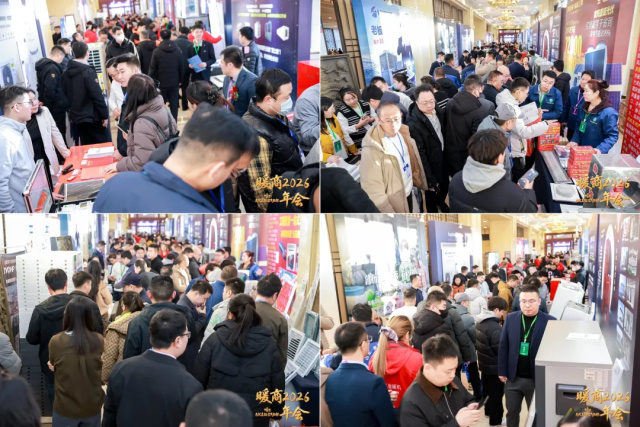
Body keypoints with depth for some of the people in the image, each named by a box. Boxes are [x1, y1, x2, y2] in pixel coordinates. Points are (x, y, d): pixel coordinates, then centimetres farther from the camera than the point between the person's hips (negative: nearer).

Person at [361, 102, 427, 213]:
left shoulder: (404, 134, -5)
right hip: (392, 203, -7)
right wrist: (389, 216, -24)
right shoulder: (373, 149, -28)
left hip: (409, 194, 7)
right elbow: (372, 188, -26)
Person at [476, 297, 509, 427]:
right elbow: (501, 350, -25)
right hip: (495, 366, -9)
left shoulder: (480, 323, 2)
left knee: (487, 389, 24)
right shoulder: (495, 328, -30)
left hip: (485, 363, 9)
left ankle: (488, 411, 42)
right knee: (496, 393, 4)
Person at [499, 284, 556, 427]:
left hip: (537, 379, -2)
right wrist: (502, 371, 1)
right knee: (512, 413, 14)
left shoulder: (549, 321, -10)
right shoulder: (510, 318, -1)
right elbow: (504, 346, 3)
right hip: (513, 378, 2)